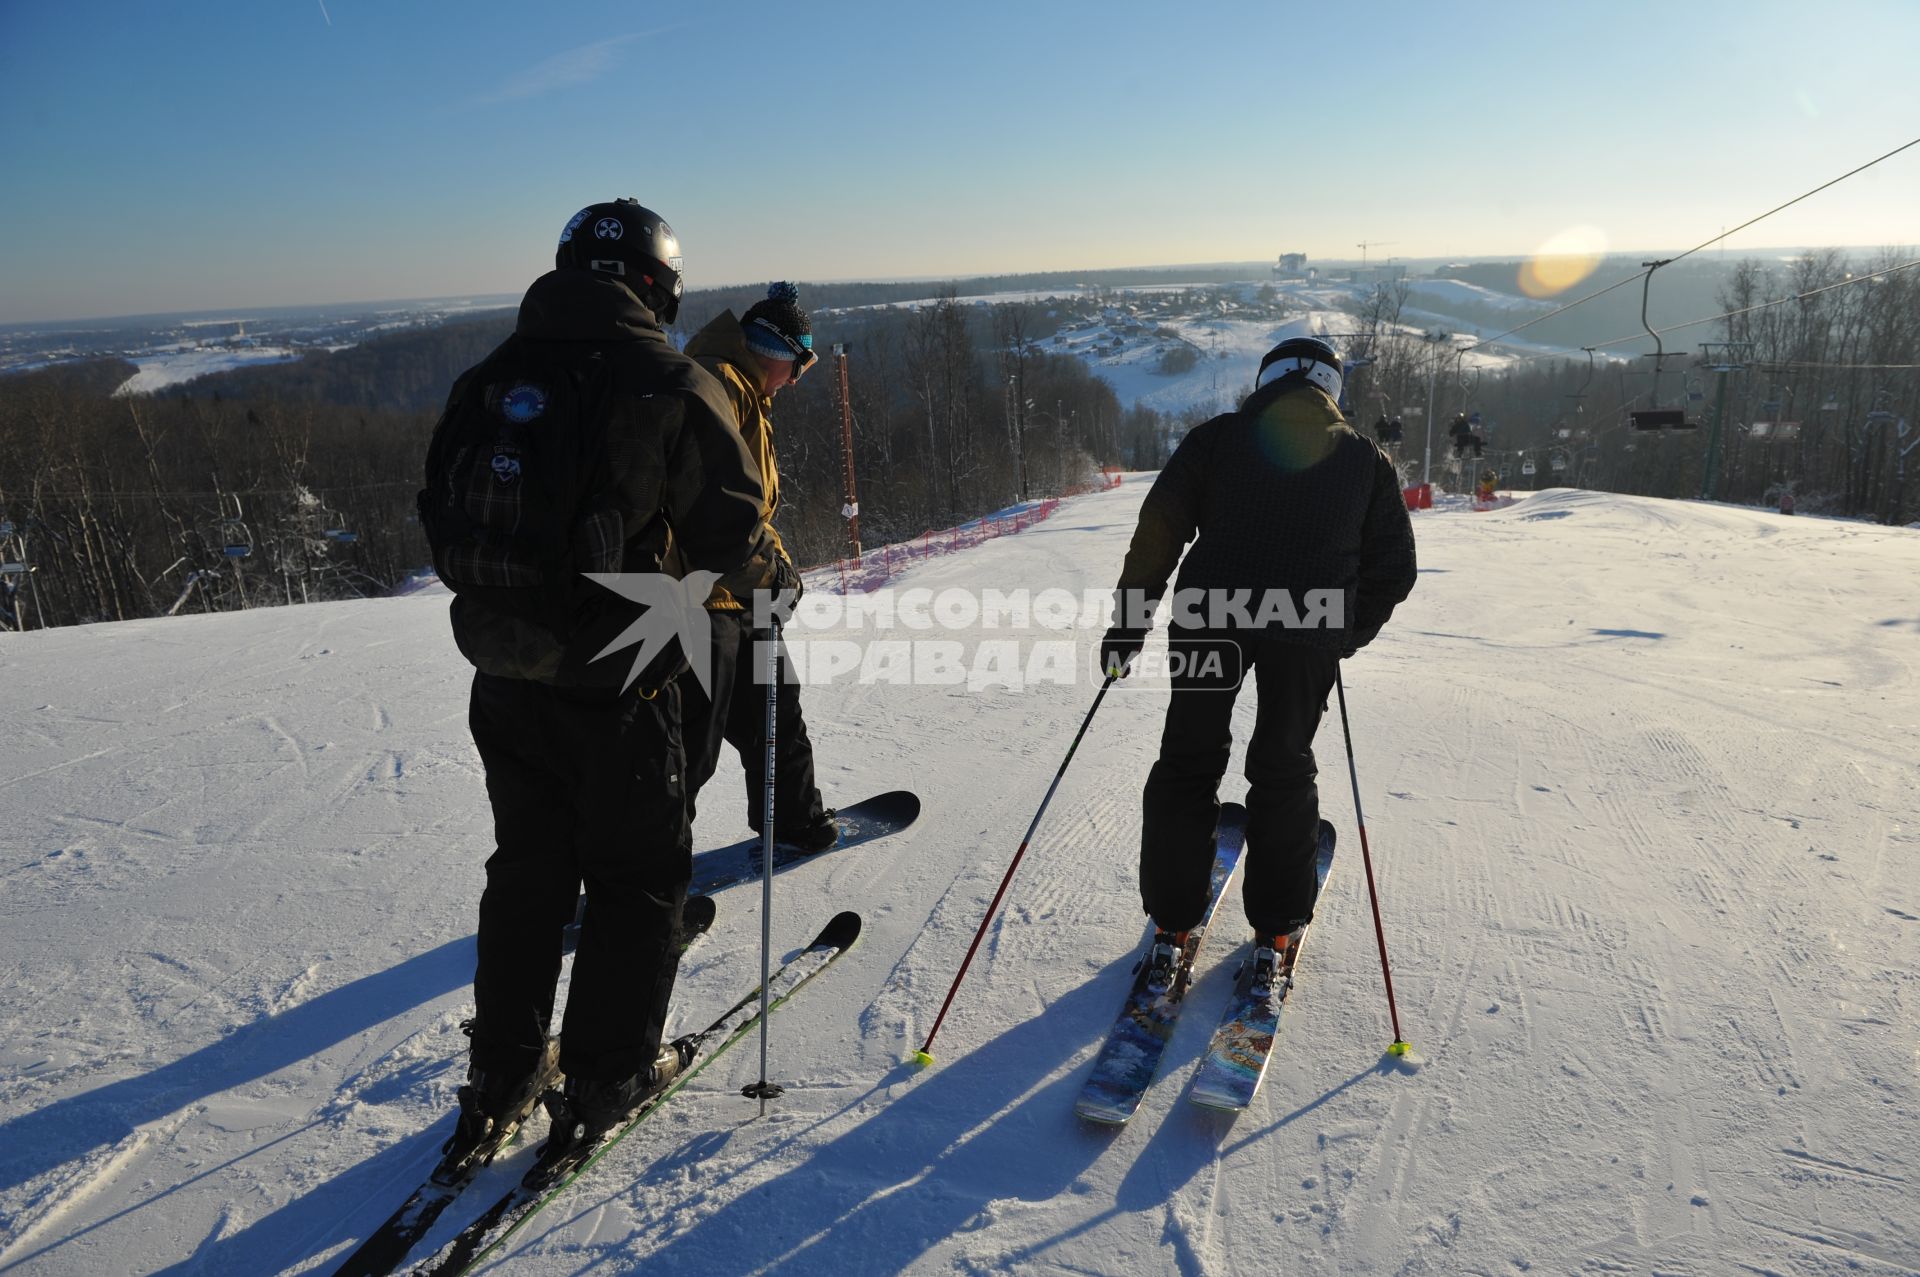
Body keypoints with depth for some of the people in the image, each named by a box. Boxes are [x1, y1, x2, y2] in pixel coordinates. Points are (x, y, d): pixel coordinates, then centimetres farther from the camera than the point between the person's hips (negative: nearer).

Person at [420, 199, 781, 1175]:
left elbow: (444, 518, 11)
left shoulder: (488, 378, 6)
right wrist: (765, 579, 11)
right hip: (614, 690, -5)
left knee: (525, 870, 20)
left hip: (502, 681, 6)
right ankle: (606, 1078, 23)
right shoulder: (670, 386, -11)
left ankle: (502, 1078, 31)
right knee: (638, 878, 13)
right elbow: (732, 530, -10)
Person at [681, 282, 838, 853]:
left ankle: (796, 820, 39)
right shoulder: (719, 383, -14)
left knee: (774, 707, 21)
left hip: (738, 595, 11)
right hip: (700, 591, -11)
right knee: (693, 741, -4)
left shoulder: (752, 398, 20)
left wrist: (777, 559, 13)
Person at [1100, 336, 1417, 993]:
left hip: (1212, 614, -1)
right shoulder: (1365, 457, 16)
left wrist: (1128, 622, 8)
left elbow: (1158, 531, 2)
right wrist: (1347, 635, 28)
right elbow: (1394, 566, 16)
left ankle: (1171, 923, 17)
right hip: (1309, 629, 1)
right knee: (1283, 771, 17)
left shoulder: (1218, 437, 10)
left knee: (1187, 764, 12)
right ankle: (1276, 927, 23)